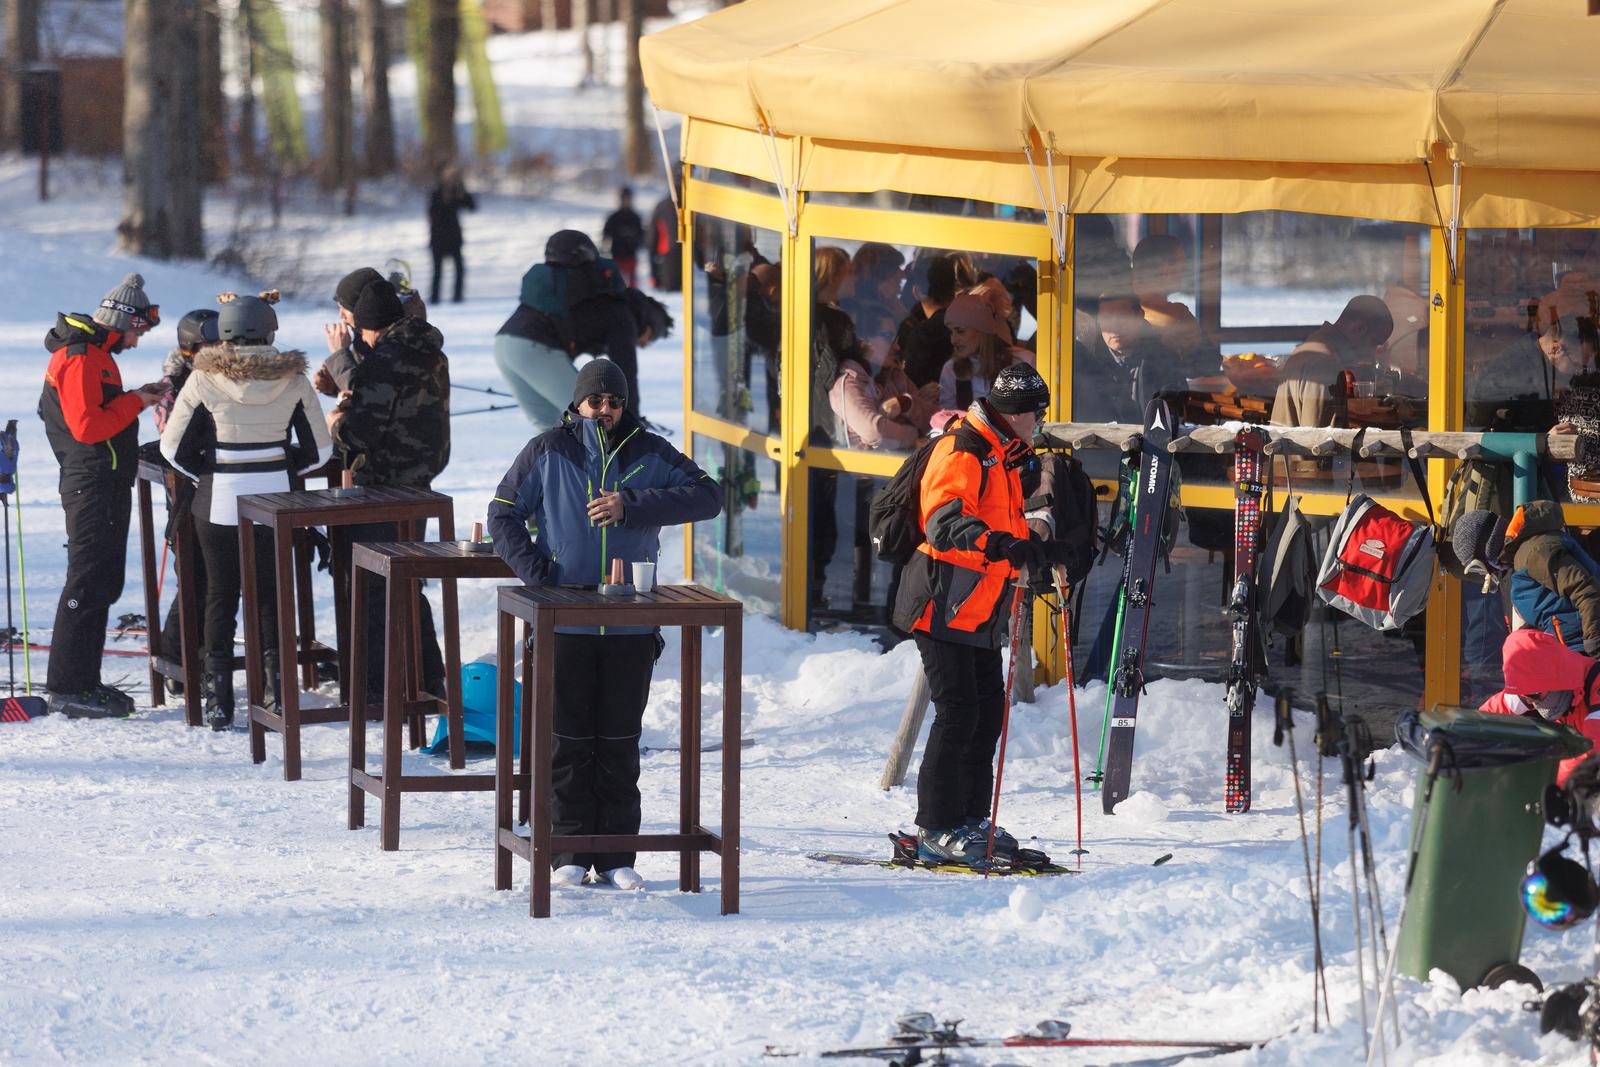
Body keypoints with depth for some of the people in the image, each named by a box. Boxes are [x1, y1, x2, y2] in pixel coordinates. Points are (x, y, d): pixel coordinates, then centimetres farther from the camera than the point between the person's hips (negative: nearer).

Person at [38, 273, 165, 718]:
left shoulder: (96, 354, 17)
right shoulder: (78, 358, -16)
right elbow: (87, 425, -23)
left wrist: (135, 397, 7)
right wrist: (135, 402, -15)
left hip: (109, 482, 11)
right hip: (91, 481, -11)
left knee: (104, 581, 13)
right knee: (90, 580, -10)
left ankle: (84, 681, 18)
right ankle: (67, 688, -9)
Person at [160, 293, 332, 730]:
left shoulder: (204, 381, -9)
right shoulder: (293, 381, -4)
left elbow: (174, 446, -5)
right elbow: (318, 449, 2)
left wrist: (205, 472, 10)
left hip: (219, 504, -1)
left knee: (220, 595, 9)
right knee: (271, 594, 14)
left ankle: (219, 703, 9)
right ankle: (277, 691, 11)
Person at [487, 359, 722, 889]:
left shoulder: (650, 455, 5)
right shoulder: (547, 453, 4)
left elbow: (707, 495, -5)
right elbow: (504, 514, 7)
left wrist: (633, 506, -15)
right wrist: (537, 574, -7)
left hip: (631, 629, 1)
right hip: (565, 623, -1)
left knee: (620, 745, 4)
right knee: (569, 742, 1)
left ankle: (616, 856, 10)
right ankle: (570, 851, 8)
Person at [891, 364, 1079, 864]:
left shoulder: (1005, 456, 16)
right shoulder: (961, 452, -16)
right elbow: (945, 522, -32)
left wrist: (1044, 551, 23)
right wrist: (998, 544, -45)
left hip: (980, 611, 10)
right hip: (945, 606, -10)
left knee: (988, 709, 12)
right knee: (958, 712, -11)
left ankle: (969, 818, 21)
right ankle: (936, 828, -8)